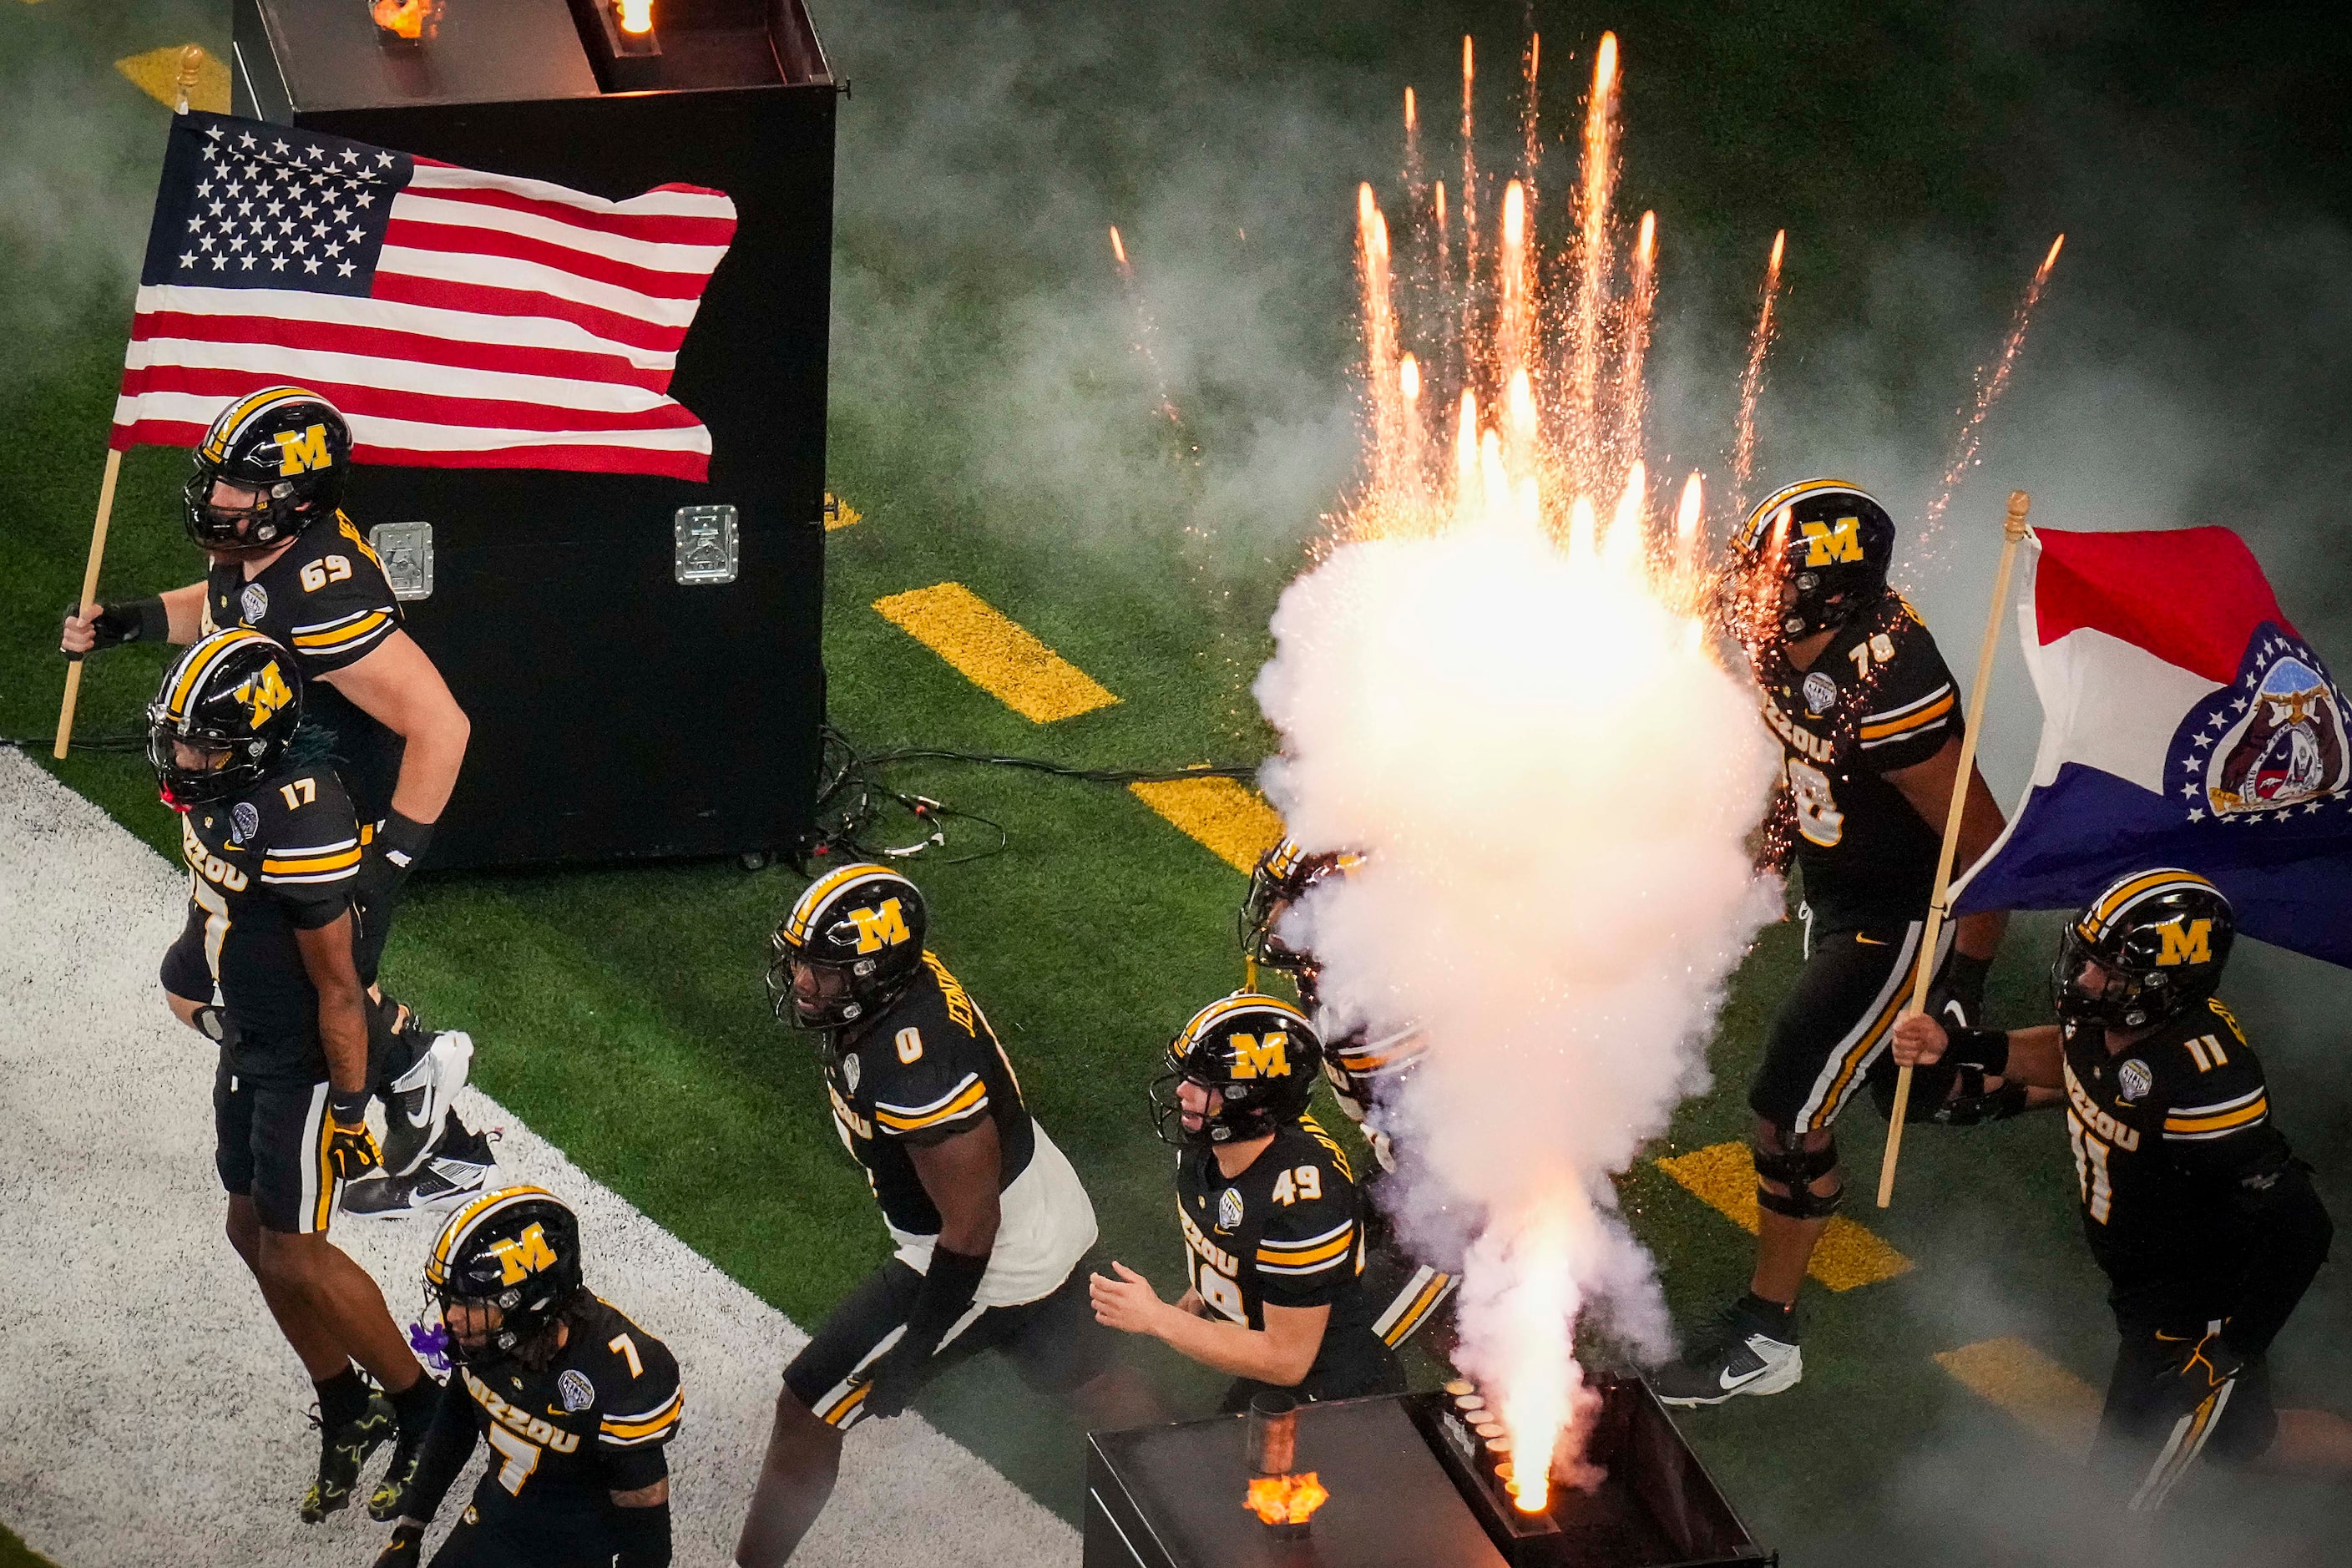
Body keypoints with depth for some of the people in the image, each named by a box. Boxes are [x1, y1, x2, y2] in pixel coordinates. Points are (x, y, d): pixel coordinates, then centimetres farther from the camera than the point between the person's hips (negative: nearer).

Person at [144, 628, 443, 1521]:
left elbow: (337, 987, -24)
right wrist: (207, 1004, 26)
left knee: (292, 1255, -3)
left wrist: (347, 1106, -19)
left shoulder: (297, 823, -31)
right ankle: (347, 1412, 30)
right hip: (247, 1049, 9)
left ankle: (423, 1409, 15)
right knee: (252, 1230, 14)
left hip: (306, 1065, -9)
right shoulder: (209, 794, -4)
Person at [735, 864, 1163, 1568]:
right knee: (1086, 1379, 31)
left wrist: (913, 1351, -19)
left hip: (992, 1265, -9)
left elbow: (971, 1229, -28)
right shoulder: (911, 977, -10)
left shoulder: (914, 1070, -36)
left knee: (808, 1411, 1)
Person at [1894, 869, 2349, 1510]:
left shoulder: (2205, 1085, -38)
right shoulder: (2104, 1018, -14)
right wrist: (1959, 1048, 0)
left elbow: (2298, 1226, -29)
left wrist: (2231, 1354, -23)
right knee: (2239, 1439, 29)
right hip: (2144, 1288, 9)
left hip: (2198, 1315, -9)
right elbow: (2067, 1055, 13)